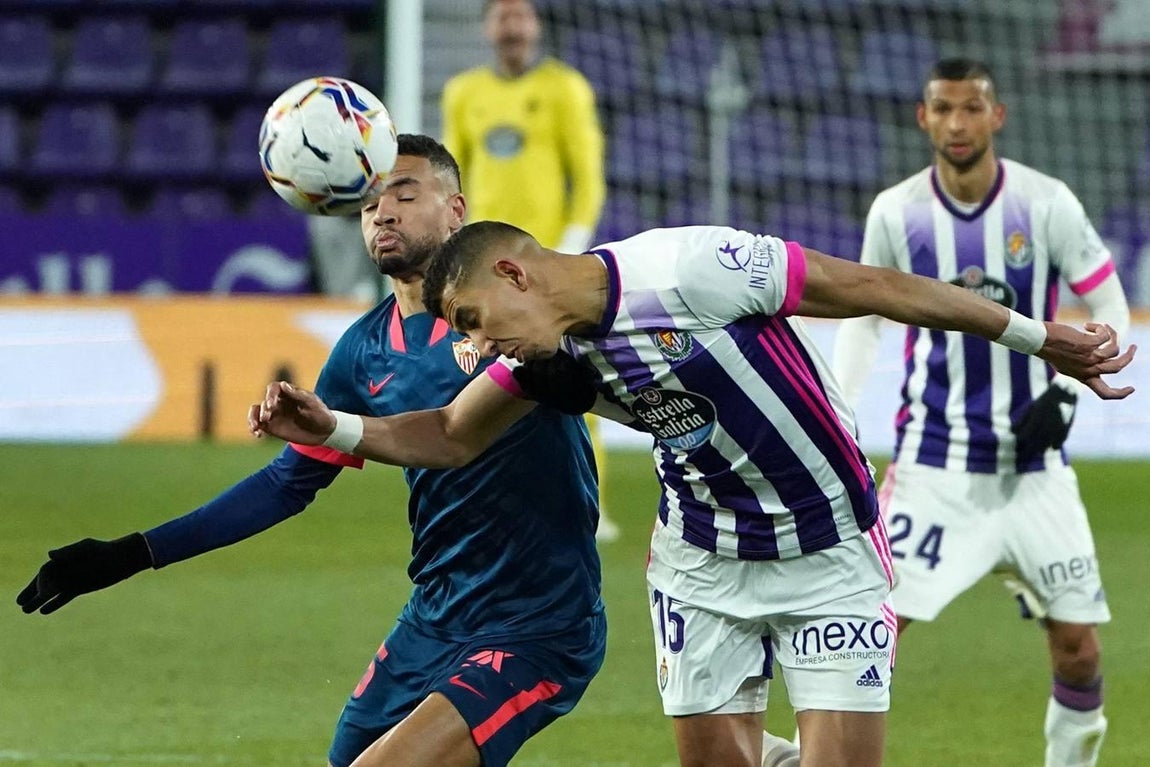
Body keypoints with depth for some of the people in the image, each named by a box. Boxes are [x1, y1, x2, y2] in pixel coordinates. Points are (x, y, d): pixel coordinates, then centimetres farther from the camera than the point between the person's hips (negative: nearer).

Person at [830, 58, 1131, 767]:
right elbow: (863, 319, 10)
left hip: (1033, 462, 0)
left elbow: (1111, 312, 1)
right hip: (933, 462, 0)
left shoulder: (1047, 205, -8)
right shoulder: (896, 214, -4)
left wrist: (1066, 390, -14)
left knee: (1078, 646, 0)